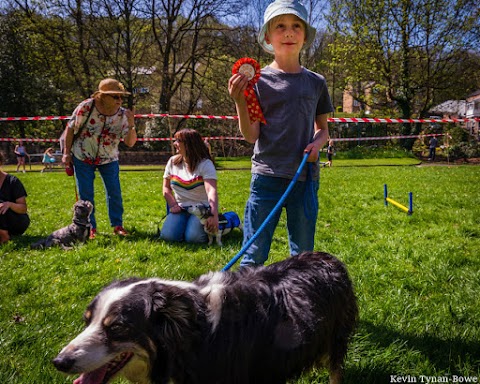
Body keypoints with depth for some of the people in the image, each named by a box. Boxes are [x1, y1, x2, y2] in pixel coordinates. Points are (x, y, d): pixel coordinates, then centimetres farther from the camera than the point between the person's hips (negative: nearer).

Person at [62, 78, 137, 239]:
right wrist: (66, 153, -7)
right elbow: (70, 128, -8)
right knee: (85, 194, -1)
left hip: (109, 159, 2)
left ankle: (117, 225, 14)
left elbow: (130, 143, -15)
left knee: (115, 192, 0)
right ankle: (90, 227, 12)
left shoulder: (122, 114, -13)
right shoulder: (85, 108, -20)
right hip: (82, 157, -2)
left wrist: (131, 125, -32)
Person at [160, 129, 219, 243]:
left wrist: (214, 216, -38)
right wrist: (173, 205, -5)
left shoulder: (205, 164, -10)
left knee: (193, 237, -27)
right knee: (168, 235, -22)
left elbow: (211, 191, -24)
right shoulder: (173, 162, 6)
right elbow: (166, 187, 14)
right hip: (180, 209, 4)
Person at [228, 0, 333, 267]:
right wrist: (240, 102, -20)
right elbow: (251, 135, -4)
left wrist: (317, 142, -4)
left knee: (303, 254, 12)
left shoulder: (316, 82, 9)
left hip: (306, 177, 3)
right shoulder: (258, 79, 0)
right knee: (254, 255, -1)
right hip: (267, 175, -3)